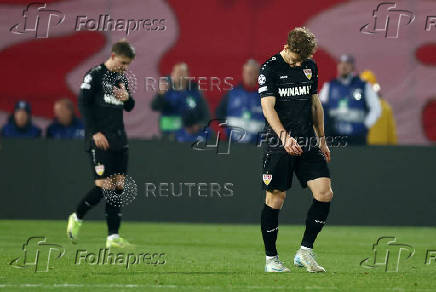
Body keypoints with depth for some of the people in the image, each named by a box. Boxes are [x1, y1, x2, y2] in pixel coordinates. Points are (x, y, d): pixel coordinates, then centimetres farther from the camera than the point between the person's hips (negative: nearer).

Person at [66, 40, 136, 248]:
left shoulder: (122, 78, 15)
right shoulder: (95, 75, -6)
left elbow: (129, 107, 23)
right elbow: (83, 103, -9)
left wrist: (127, 98, -2)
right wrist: (95, 133, -15)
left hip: (119, 141, 7)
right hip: (100, 140, -7)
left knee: (118, 186, 2)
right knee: (104, 186, -12)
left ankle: (113, 237, 3)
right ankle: (76, 218, 12)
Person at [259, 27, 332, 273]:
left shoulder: (310, 67, 11)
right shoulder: (270, 68, -7)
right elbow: (268, 107, -15)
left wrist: (321, 139, 21)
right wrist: (284, 137, -27)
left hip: (307, 143, 5)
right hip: (278, 144, -5)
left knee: (324, 193, -6)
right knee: (275, 199, -1)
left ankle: (305, 252, 5)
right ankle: (271, 259, 12)